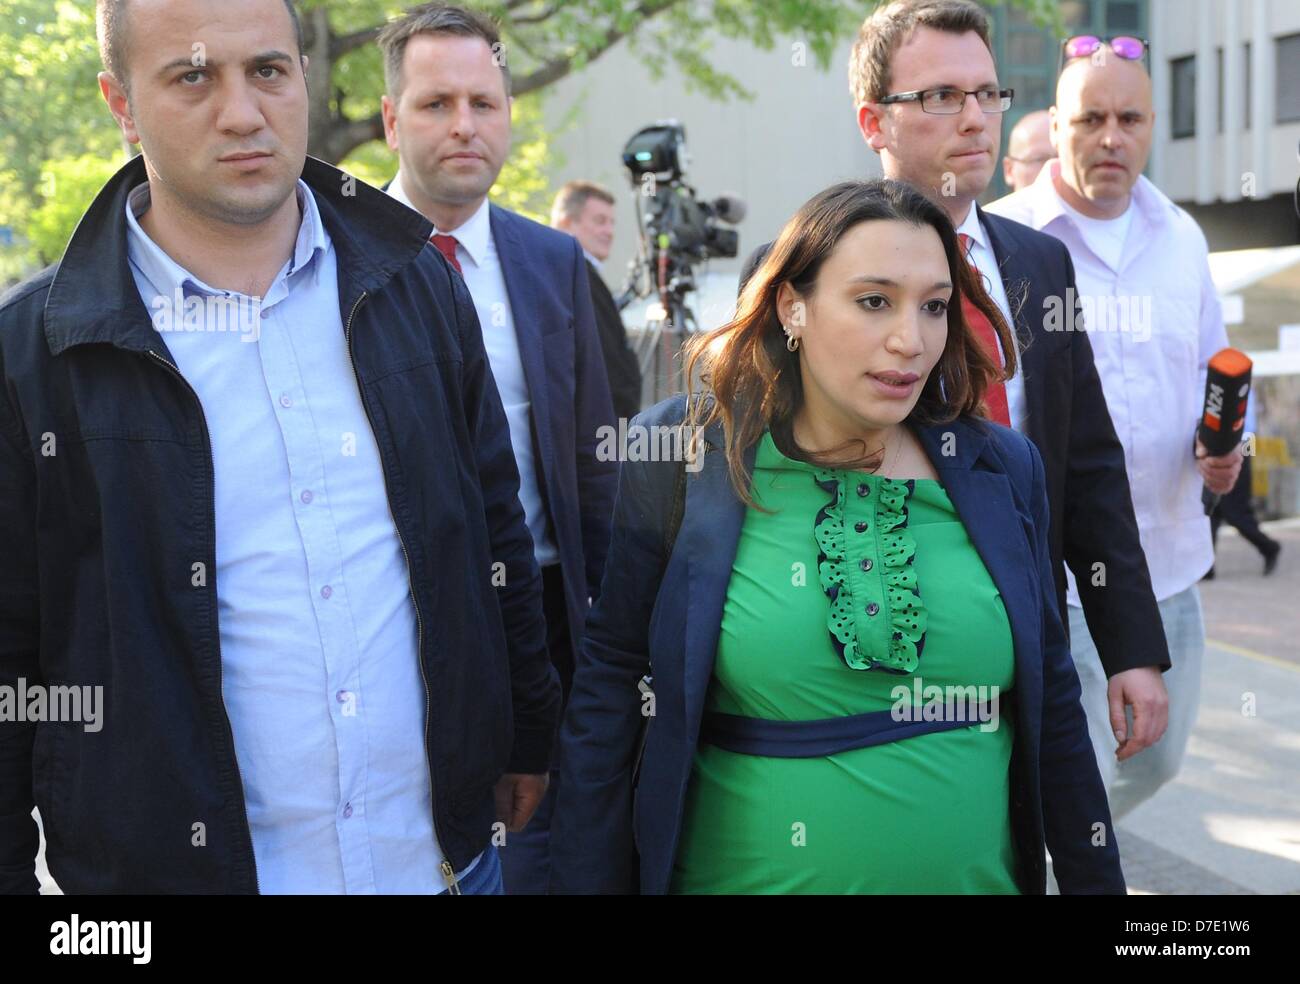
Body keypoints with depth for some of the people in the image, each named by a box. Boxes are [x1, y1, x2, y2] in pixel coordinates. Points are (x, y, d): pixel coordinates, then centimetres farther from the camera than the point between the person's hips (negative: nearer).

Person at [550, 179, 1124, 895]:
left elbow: (1051, 707, 6)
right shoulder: (683, 458, -10)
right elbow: (606, 706, -6)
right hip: (747, 872, -2)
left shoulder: (1001, 471, -2)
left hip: (978, 875, 3)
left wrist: (1097, 880, 6)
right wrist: (588, 880, -8)